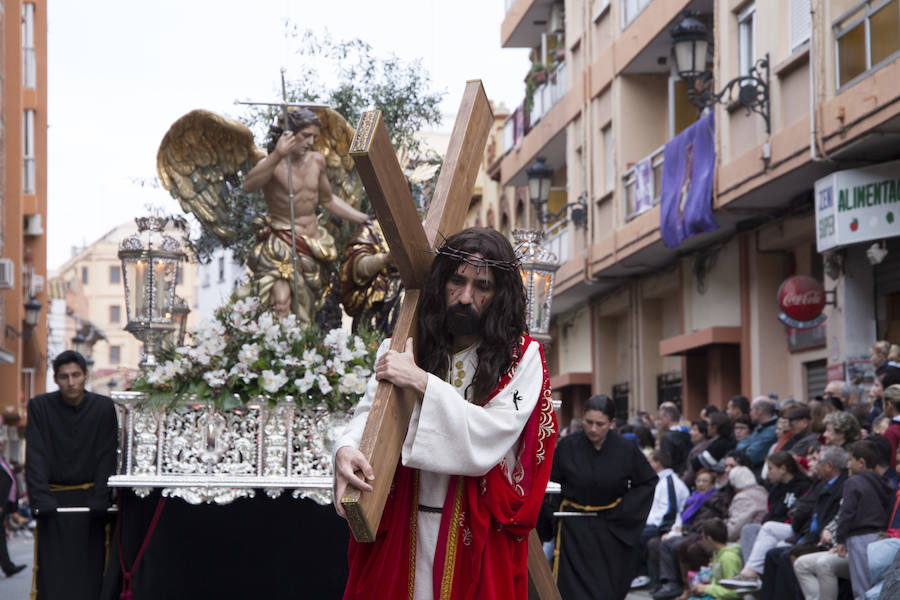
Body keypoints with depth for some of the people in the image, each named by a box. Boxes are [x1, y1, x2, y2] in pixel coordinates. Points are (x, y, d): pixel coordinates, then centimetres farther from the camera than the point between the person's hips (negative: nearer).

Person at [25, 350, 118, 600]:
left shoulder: (103, 407, 0)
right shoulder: (40, 406, -1)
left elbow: (107, 456, -2)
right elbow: (35, 457, -6)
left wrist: (99, 499, -14)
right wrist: (41, 499, -18)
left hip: (90, 500, 0)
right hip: (54, 499, 0)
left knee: (91, 569, -2)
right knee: (52, 571, -5)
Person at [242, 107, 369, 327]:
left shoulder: (316, 161, 8)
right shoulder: (273, 164, -13)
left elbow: (327, 200, 23)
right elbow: (248, 186, -35)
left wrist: (367, 220, 21)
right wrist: (277, 156, -43)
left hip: (313, 242, 6)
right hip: (281, 244, -6)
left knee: (305, 313, 5)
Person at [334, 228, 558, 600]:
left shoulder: (522, 358, -3)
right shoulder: (402, 350, 7)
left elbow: (488, 442, -15)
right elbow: (369, 412, -4)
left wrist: (421, 382, -19)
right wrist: (347, 448, -26)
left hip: (479, 536, -3)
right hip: (399, 530, 3)